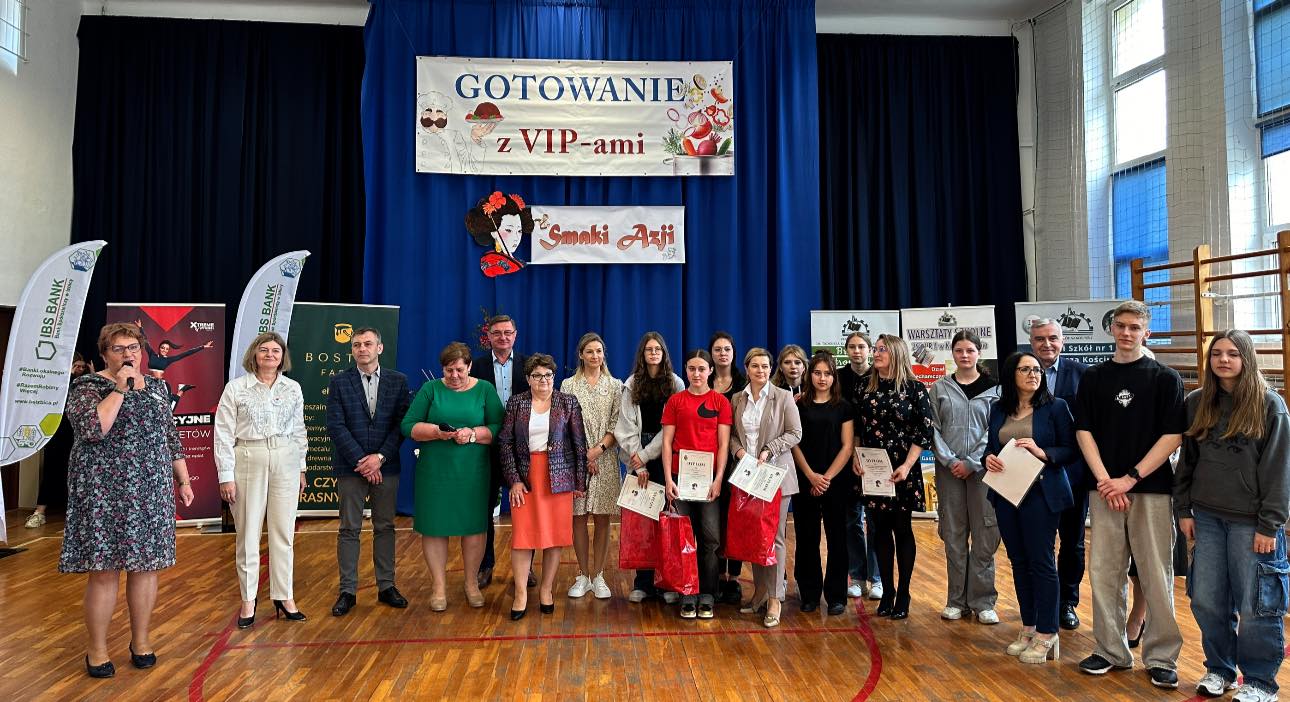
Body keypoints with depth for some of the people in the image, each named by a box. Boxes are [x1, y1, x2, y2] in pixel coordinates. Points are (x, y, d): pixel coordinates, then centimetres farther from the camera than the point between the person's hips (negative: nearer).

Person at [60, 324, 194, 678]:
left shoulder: (156, 387, 11)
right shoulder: (88, 386, -3)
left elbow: (171, 437, 15)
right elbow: (92, 428, -21)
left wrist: (183, 479, 10)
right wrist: (121, 388, -18)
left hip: (151, 492, 4)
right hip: (105, 492, -4)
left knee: (145, 565, 8)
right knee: (104, 570, 0)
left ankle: (141, 640, 22)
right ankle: (97, 650, 14)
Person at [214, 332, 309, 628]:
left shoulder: (293, 388, 7)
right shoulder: (235, 388, -1)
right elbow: (223, 434, -2)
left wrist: (301, 467, 12)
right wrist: (226, 476, -6)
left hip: (285, 462, 2)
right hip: (248, 461, -2)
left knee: (284, 532, 6)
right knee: (248, 533, 5)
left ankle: (284, 597, 16)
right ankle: (248, 600, 16)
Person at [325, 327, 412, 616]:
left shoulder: (398, 381, 4)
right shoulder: (339, 382, 1)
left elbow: (402, 423, -1)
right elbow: (335, 426, -5)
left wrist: (380, 457, -11)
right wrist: (361, 461, -11)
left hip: (385, 466, 1)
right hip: (350, 467, -1)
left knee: (385, 527, 8)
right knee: (349, 529, 4)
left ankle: (386, 587, 17)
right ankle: (347, 591, 12)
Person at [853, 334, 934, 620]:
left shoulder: (914, 389, -5)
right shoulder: (867, 389, 7)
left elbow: (925, 431, -7)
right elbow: (857, 429, 13)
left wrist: (907, 465, -14)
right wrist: (855, 457, -1)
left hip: (901, 471, -3)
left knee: (902, 528, 5)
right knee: (880, 529, 8)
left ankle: (903, 594, 16)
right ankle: (887, 591, 19)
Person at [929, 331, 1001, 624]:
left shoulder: (993, 388, 3)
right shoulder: (939, 388, 7)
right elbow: (933, 429, 3)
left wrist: (971, 463, -10)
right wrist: (950, 460, -9)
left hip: (982, 468, -1)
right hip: (949, 469, 1)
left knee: (984, 535, -1)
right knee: (953, 535, 5)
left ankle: (983, 601, 10)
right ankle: (956, 600, 14)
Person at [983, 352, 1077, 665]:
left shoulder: (1055, 407, -3)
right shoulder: (999, 410, 10)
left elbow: (1070, 449, -4)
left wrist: (1043, 453, -21)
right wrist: (989, 458, -6)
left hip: (1041, 493, -5)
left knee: (1041, 562, -2)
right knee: (1018, 561, 11)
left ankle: (1046, 634, 9)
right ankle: (1028, 628, 22)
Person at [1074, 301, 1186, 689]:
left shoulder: (1165, 378, 0)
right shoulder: (1093, 378, 8)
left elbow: (1173, 436, -5)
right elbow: (1084, 431, 4)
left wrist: (1130, 478, -13)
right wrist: (1105, 481, -8)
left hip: (1152, 490, -2)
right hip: (1104, 490, 3)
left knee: (1156, 576, 2)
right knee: (1103, 574, 7)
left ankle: (1161, 657, 15)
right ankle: (1110, 650, 19)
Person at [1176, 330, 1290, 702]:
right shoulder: (1197, 402, 6)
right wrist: (1183, 510, 7)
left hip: (1250, 520, -4)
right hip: (1207, 517, 4)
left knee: (1255, 606, 4)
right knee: (1207, 602, 10)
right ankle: (1219, 668, 27)